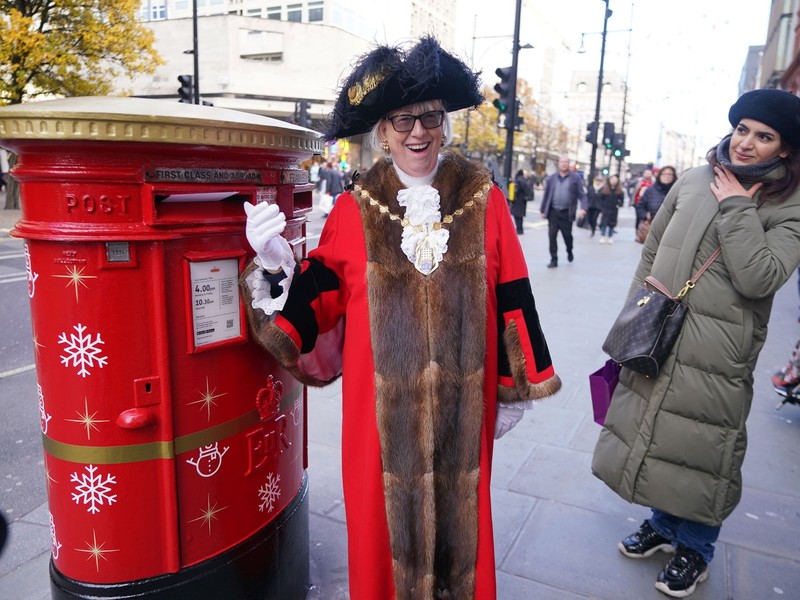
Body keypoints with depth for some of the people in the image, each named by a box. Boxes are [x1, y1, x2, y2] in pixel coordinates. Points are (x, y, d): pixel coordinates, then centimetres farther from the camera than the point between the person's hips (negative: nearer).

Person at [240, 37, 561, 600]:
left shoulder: (484, 200, -1)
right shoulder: (354, 210, -2)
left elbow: (511, 301, 2)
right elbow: (319, 302, -4)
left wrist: (517, 387, 5)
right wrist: (276, 265, -22)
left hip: (463, 398, 1)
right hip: (382, 402, 0)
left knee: (459, 510, 18)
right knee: (384, 515, 15)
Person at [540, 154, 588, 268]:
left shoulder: (575, 178, 1)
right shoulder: (552, 178, 7)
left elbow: (582, 194, -2)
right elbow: (546, 195, 11)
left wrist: (583, 207, -16)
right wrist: (543, 210, 10)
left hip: (567, 213, -1)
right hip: (553, 212, 2)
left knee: (567, 235, 9)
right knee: (552, 235, -2)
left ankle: (569, 252, 38)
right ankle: (554, 259, 6)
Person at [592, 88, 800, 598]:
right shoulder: (692, 183, 6)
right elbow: (651, 254, 11)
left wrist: (736, 207, -14)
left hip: (717, 356, -4)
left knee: (703, 447, 7)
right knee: (652, 432, 14)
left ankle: (694, 548, 32)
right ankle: (662, 525, 39)